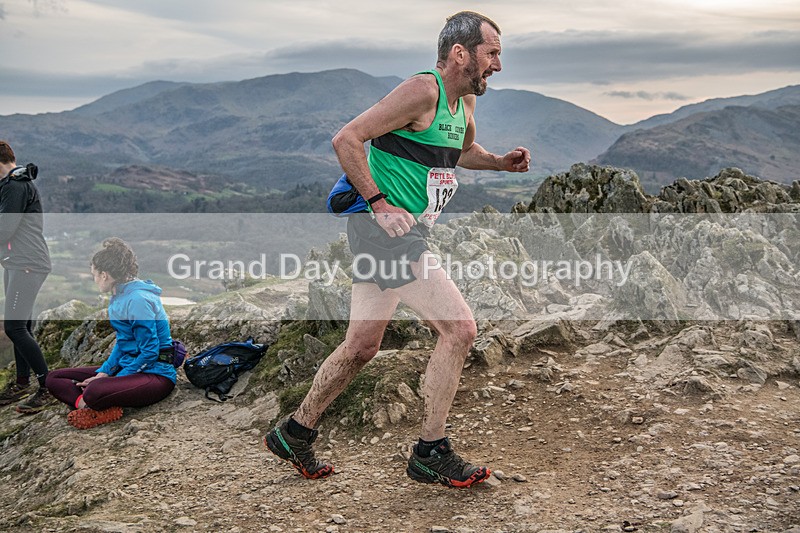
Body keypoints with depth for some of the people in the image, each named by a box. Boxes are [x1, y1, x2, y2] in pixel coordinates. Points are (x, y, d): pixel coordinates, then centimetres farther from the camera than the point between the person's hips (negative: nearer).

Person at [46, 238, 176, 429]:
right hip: (127, 366, 11)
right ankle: (105, 409, -18)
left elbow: (150, 353, -20)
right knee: (55, 378, 4)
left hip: (155, 373, -11)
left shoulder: (138, 299, -19)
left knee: (94, 391, -39)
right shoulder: (120, 297, 10)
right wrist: (103, 372, 2)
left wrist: (113, 380, -15)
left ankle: (80, 402, -6)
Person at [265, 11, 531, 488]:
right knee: (459, 328, -9)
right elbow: (347, 140, -18)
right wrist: (380, 204, -21)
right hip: (389, 231, -10)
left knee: (361, 347, 15)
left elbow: (464, 152, 35)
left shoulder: (465, 102, 14)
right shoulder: (423, 91, -15)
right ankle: (431, 452, 3)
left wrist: (502, 162, 15)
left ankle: (295, 434, 30)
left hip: (389, 234, 10)